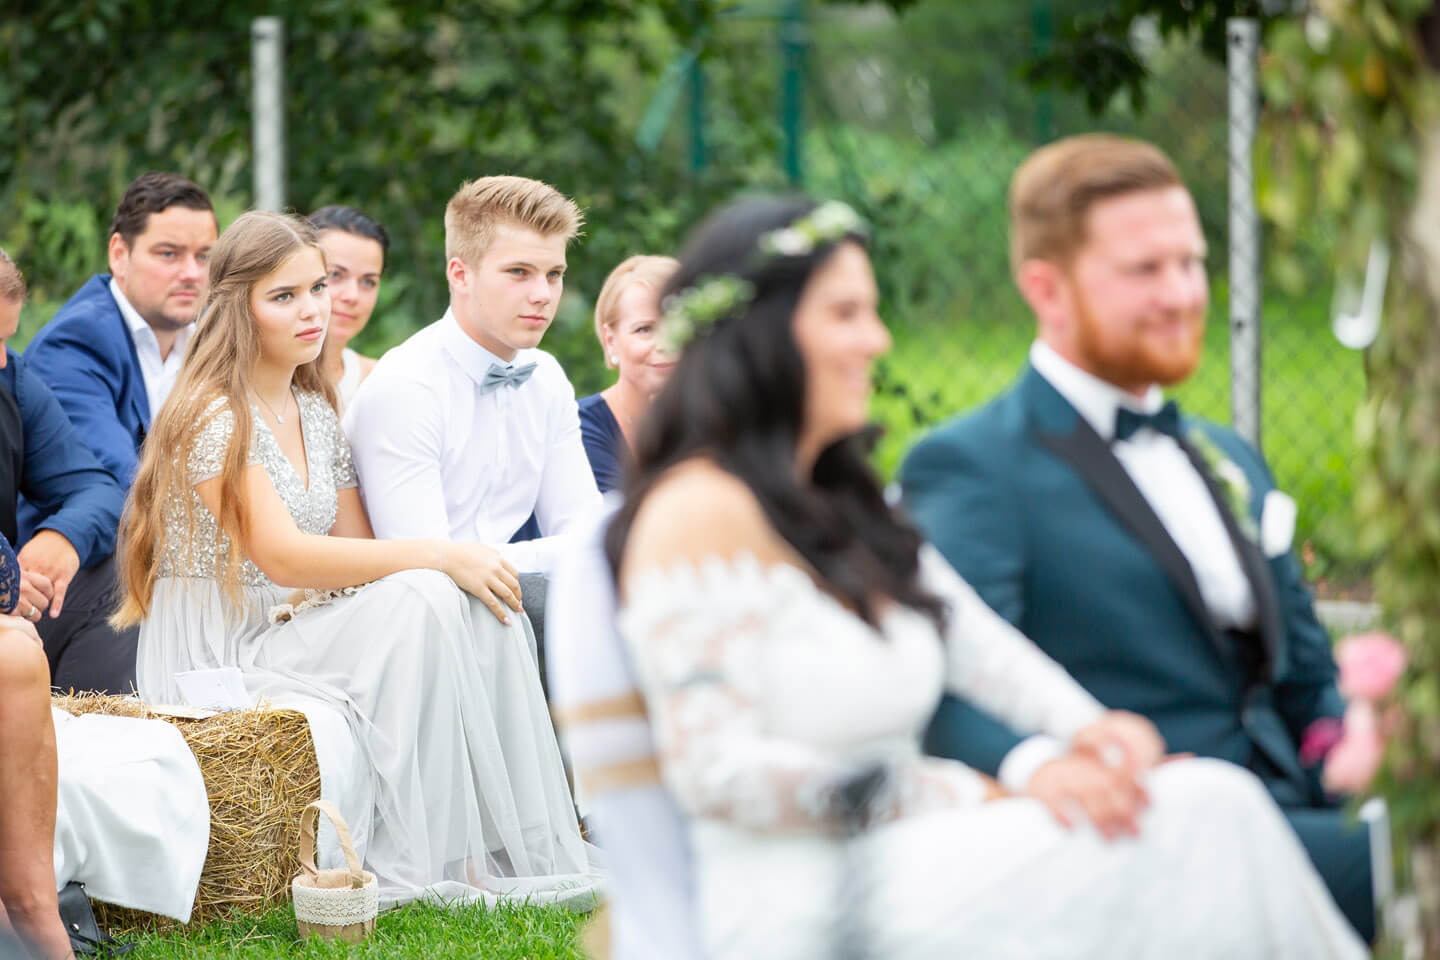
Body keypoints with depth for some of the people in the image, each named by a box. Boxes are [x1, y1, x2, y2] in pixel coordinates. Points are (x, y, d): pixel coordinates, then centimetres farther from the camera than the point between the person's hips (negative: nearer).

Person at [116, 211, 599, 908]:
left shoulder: (316, 411, 15)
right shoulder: (213, 417, -13)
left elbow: (356, 548, 13)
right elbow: (283, 556, -22)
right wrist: (441, 557, -22)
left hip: (293, 631, 8)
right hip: (217, 652, -8)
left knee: (480, 605, -14)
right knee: (422, 601, -27)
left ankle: (502, 848, -18)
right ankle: (415, 869, -24)